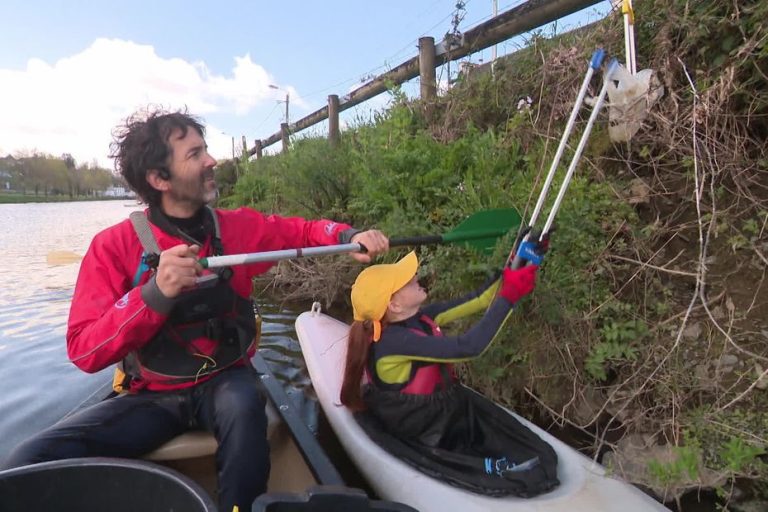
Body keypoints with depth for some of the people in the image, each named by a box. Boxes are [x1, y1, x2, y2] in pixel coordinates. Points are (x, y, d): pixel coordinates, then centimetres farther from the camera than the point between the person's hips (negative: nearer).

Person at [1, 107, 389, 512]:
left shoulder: (238, 227, -4)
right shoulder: (114, 246, -11)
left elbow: (304, 230, 7)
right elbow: (84, 352, -16)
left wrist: (349, 236, -14)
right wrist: (155, 294, -33)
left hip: (223, 382, 1)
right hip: (152, 397, 0)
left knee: (244, 405, -33)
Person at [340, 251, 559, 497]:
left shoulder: (417, 318, -7)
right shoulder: (395, 340, -32)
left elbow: (477, 301, -7)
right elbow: (468, 347, -38)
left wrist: (512, 273, -17)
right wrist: (508, 297, -33)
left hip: (442, 406, 8)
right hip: (420, 431, -8)